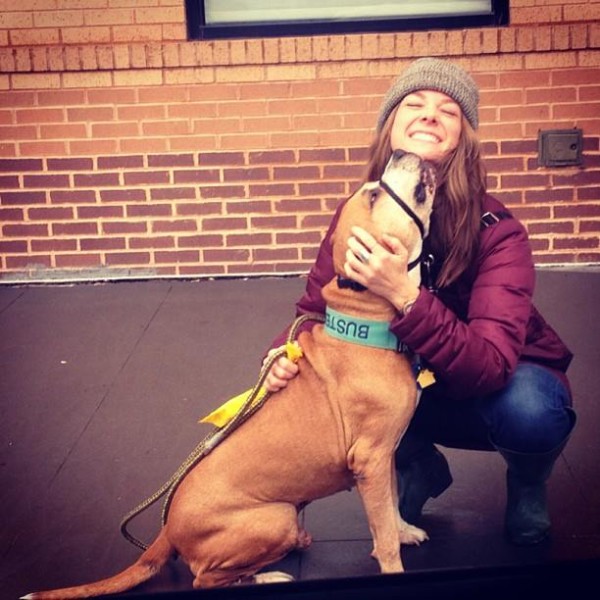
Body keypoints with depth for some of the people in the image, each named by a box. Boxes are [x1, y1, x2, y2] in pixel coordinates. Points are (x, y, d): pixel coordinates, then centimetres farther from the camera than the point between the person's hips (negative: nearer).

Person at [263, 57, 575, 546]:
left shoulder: (496, 232, -27)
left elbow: (490, 368, -38)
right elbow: (315, 309, -6)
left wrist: (403, 296, -52)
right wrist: (287, 354, -29)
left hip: (507, 383, -2)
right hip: (415, 386, 3)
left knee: (528, 414, -37)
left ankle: (527, 486, 3)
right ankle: (419, 467, 6)